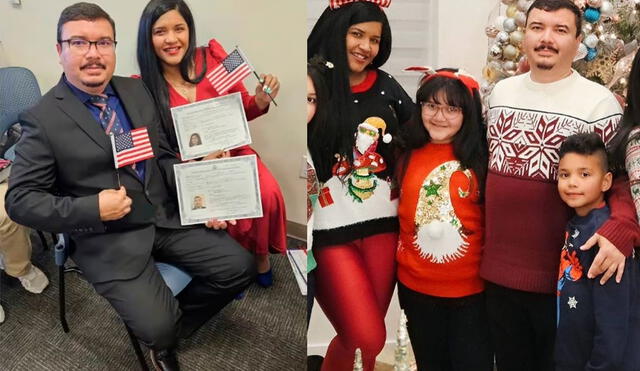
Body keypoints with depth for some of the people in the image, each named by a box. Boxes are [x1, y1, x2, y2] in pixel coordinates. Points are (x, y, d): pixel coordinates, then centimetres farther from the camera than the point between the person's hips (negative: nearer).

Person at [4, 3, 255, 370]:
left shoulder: (138, 90, 6)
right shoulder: (43, 118, -10)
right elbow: (20, 200, -10)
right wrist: (92, 209, -22)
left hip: (169, 216, 6)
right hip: (110, 238, -5)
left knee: (240, 267, -3)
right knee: (157, 327, -20)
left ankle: (173, 329, 20)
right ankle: (163, 336, 20)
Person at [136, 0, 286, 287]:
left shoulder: (213, 56, -5)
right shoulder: (143, 87, -8)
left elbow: (241, 110, 8)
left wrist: (261, 101, -15)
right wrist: (201, 158, -22)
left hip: (232, 151, 2)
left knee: (267, 195, -26)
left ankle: (260, 254, 3)